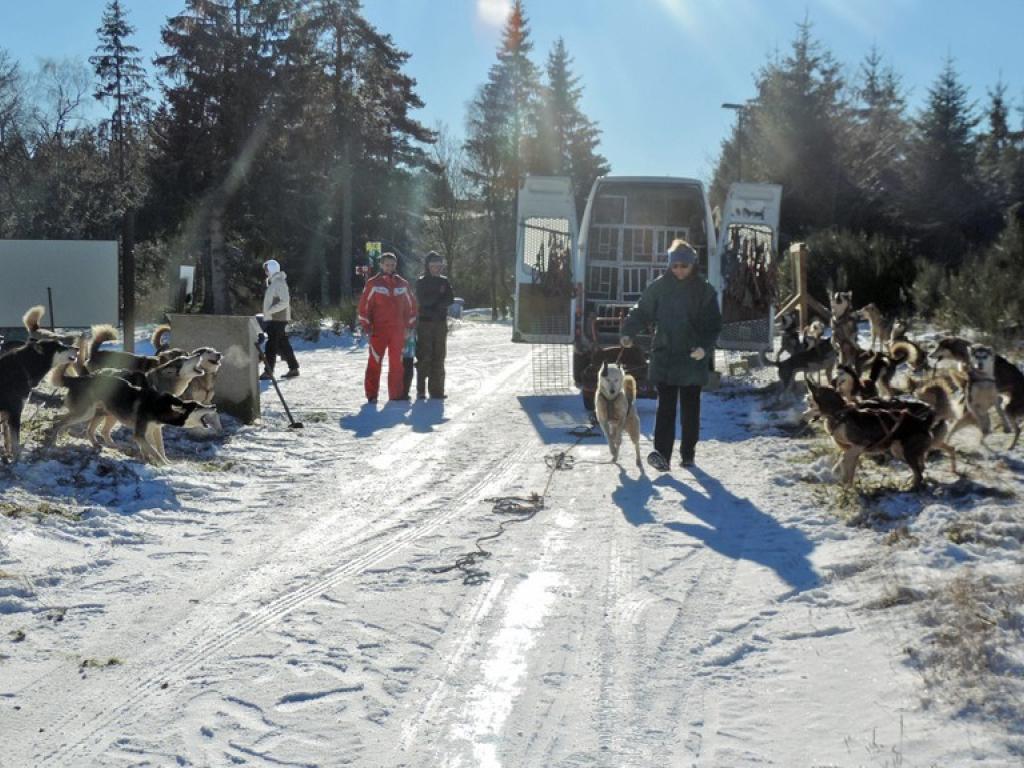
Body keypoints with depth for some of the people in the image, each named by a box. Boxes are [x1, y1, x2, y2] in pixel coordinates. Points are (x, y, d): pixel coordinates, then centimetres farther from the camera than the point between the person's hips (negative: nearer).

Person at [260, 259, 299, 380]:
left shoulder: (279, 283, -14)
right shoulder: (272, 282, 16)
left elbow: (285, 302, -21)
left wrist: (270, 311, -20)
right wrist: (268, 313, 14)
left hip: (277, 319, -10)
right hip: (273, 319, 10)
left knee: (271, 345, -9)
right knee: (283, 345, 12)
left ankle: (268, 371, -9)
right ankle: (293, 368, 16)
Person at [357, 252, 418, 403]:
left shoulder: (403, 284, 10)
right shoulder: (373, 284, -1)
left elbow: (411, 304, 16)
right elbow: (364, 304, -1)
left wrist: (410, 325, 11)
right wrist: (366, 325, -5)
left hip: (398, 330, 3)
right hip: (378, 330, -3)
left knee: (397, 362, 7)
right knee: (375, 361, -5)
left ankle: (396, 393, 14)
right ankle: (371, 394, -1)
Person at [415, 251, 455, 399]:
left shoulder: (444, 281, 12)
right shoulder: (421, 282, 1)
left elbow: (450, 299, 0)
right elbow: (422, 300, -12)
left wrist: (434, 303, -13)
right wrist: (439, 296, -6)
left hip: (441, 322, 4)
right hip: (425, 322, -4)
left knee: (439, 357, 2)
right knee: (424, 356, -6)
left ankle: (436, 390, 5)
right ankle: (421, 390, -3)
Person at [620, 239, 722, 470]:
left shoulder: (705, 291, -1)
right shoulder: (659, 287, 1)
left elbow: (713, 325, -2)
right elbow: (641, 312, 5)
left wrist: (705, 347, -18)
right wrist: (628, 332, -11)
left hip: (693, 358, 0)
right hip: (664, 357, 0)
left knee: (690, 408, 8)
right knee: (666, 406, -7)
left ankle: (688, 453, 18)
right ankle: (661, 453, -15)